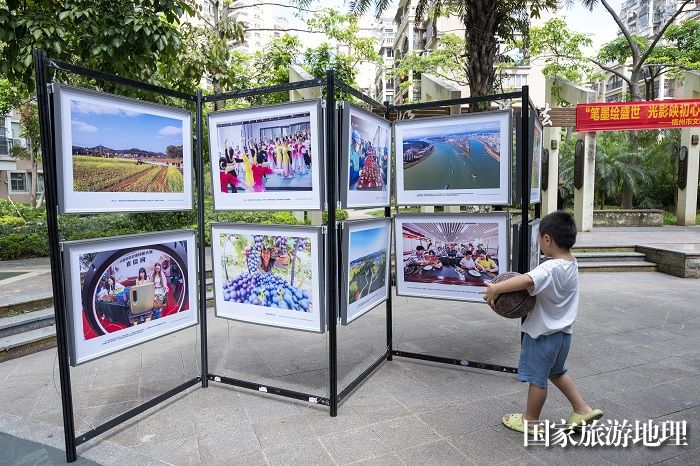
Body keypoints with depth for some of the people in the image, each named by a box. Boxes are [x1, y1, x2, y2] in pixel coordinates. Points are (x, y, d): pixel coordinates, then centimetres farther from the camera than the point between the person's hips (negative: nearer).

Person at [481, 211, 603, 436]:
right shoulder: (572, 265, 1)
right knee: (557, 371, 29)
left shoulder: (551, 268, -30)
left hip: (543, 334, -8)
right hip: (563, 332, 8)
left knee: (537, 377, 10)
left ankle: (530, 419, 28)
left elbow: (527, 280, -50)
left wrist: (496, 288, -44)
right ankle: (582, 409, 34)